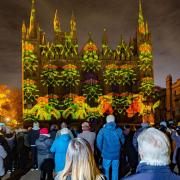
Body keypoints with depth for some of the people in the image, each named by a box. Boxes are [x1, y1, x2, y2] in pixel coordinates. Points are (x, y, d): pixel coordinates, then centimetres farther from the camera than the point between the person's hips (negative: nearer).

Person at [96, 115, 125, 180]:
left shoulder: (102, 130, -8)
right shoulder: (119, 130, -4)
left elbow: (99, 143, -7)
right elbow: (122, 141, 5)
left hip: (106, 154, -1)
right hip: (116, 154, 2)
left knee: (106, 171, 10)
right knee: (115, 170, 10)